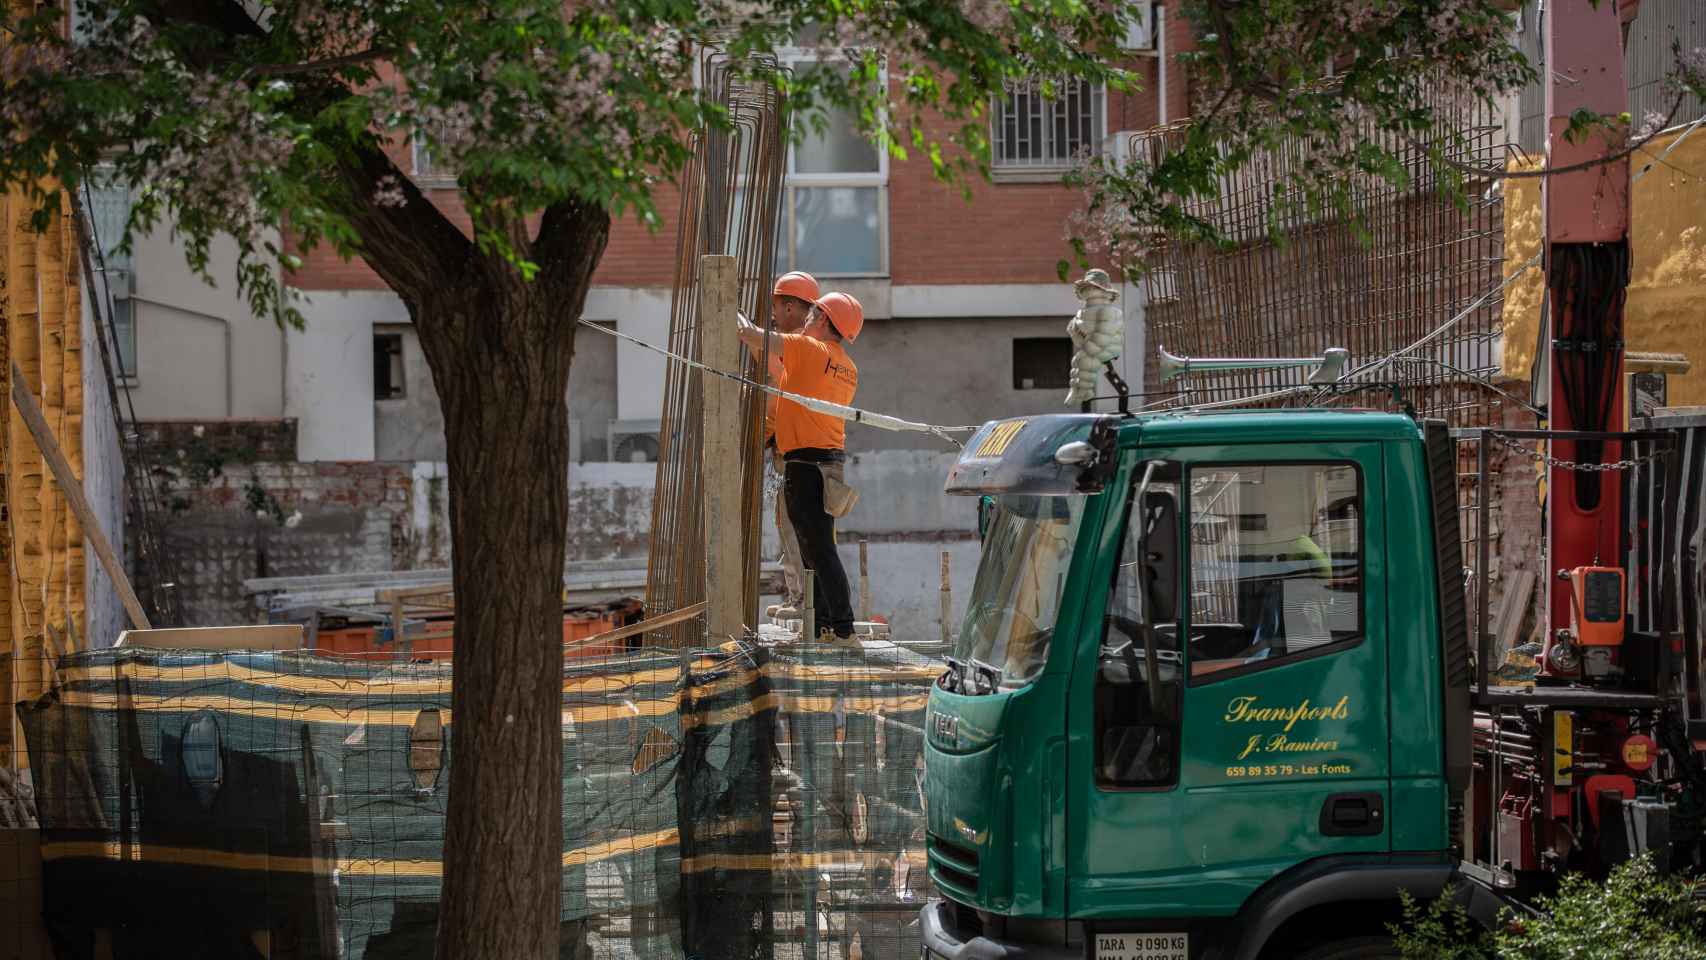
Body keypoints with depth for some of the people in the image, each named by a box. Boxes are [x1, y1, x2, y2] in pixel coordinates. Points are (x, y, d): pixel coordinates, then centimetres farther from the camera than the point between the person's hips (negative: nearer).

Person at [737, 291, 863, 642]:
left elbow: (750, 335, -10)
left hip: (806, 462, -9)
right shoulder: (849, 369, 15)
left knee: (821, 550, -10)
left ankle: (842, 627, -14)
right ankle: (821, 626, 18)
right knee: (815, 549, 15)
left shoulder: (808, 349, -10)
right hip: (832, 459, 9)